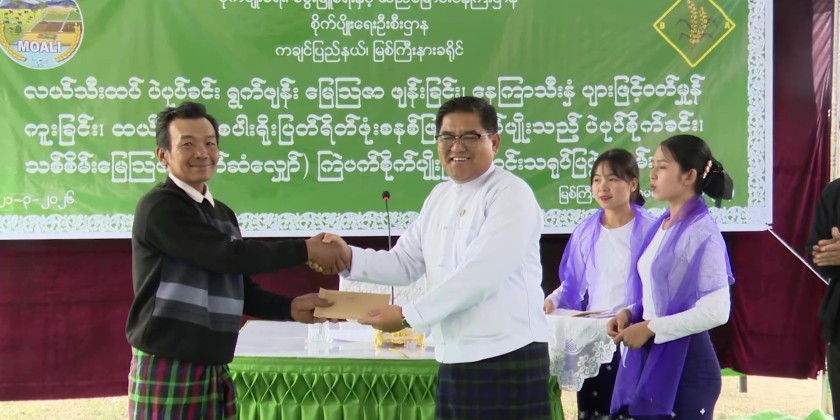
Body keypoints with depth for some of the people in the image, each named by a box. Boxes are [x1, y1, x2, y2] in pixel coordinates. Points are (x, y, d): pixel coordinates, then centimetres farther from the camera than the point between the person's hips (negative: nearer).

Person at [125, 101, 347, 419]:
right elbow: (230, 257, -19)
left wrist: (290, 308, -3)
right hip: (166, 370, -7)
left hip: (215, 370, 7)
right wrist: (306, 250, -12)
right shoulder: (159, 208, -12)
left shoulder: (223, 215, 14)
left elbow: (241, 291, 15)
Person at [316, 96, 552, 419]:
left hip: (508, 362, -7)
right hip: (454, 361, 7)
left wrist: (408, 316, -17)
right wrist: (348, 257, -5)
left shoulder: (510, 195, -11)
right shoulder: (439, 197, 14)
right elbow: (405, 263, 12)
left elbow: (479, 277, -20)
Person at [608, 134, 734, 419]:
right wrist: (631, 314, 2)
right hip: (649, 357, 8)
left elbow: (716, 310, -21)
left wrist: (650, 328, -16)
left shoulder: (701, 232, -15)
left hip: (684, 363, -7)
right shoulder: (661, 226, 9)